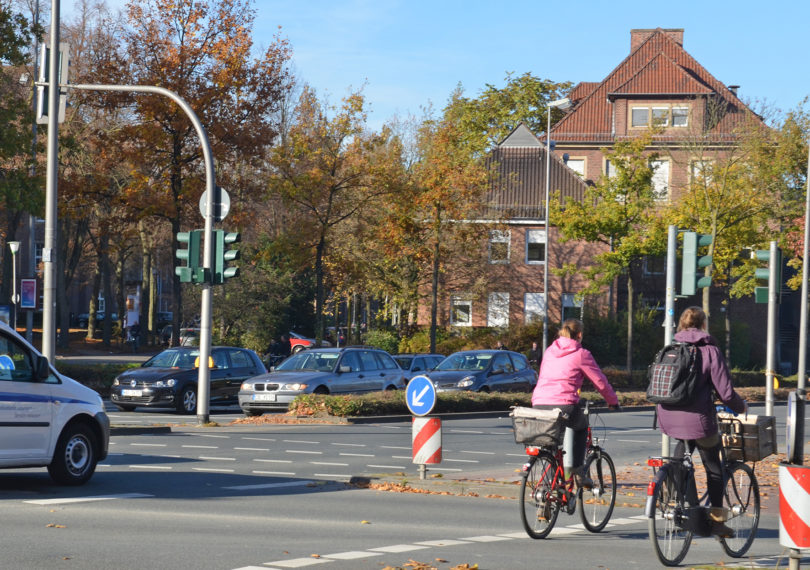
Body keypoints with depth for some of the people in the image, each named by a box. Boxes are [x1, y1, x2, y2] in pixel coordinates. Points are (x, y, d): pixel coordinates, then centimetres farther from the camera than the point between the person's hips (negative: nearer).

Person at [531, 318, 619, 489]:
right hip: (564, 405, -4)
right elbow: (601, 382, 8)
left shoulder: (549, 351, 21)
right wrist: (613, 401, 24)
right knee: (581, 427, 26)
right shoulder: (581, 354, 5)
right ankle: (578, 472, 17)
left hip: (539, 405, 4)